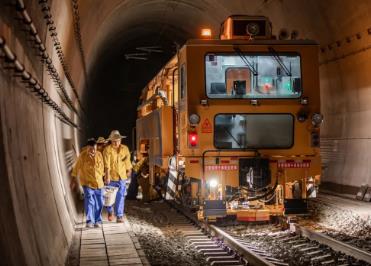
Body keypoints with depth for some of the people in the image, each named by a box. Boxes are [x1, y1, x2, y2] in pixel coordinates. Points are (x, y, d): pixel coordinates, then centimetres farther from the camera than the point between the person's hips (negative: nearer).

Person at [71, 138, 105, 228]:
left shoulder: (99, 154, 1)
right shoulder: (82, 155, -11)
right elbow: (77, 168, -6)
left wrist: (101, 178, 18)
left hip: (98, 183, 4)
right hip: (87, 183, -4)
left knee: (99, 203, 6)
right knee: (89, 201, -15)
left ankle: (98, 220, 19)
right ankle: (90, 221, -8)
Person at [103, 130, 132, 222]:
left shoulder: (125, 149, 4)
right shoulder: (107, 149, -9)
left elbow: (127, 161, 16)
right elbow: (107, 164, -16)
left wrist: (129, 170, 23)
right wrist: (107, 176, -22)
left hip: (122, 177, 2)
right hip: (111, 177, -2)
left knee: (120, 197, -2)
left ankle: (119, 216, 3)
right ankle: (110, 212, 35)